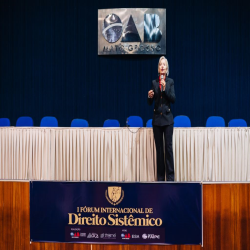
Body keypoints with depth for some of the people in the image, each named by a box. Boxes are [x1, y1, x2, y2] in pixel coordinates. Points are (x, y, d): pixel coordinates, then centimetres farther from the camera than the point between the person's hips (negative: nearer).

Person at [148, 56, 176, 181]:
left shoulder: (170, 82, 4)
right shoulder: (154, 82, 8)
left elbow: (173, 99, -5)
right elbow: (150, 103, 9)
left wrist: (165, 89, -15)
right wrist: (149, 97, -12)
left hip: (167, 117, -2)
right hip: (157, 118, 2)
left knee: (168, 146, -6)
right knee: (159, 147, 4)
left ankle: (170, 175, -1)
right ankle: (160, 176, 10)